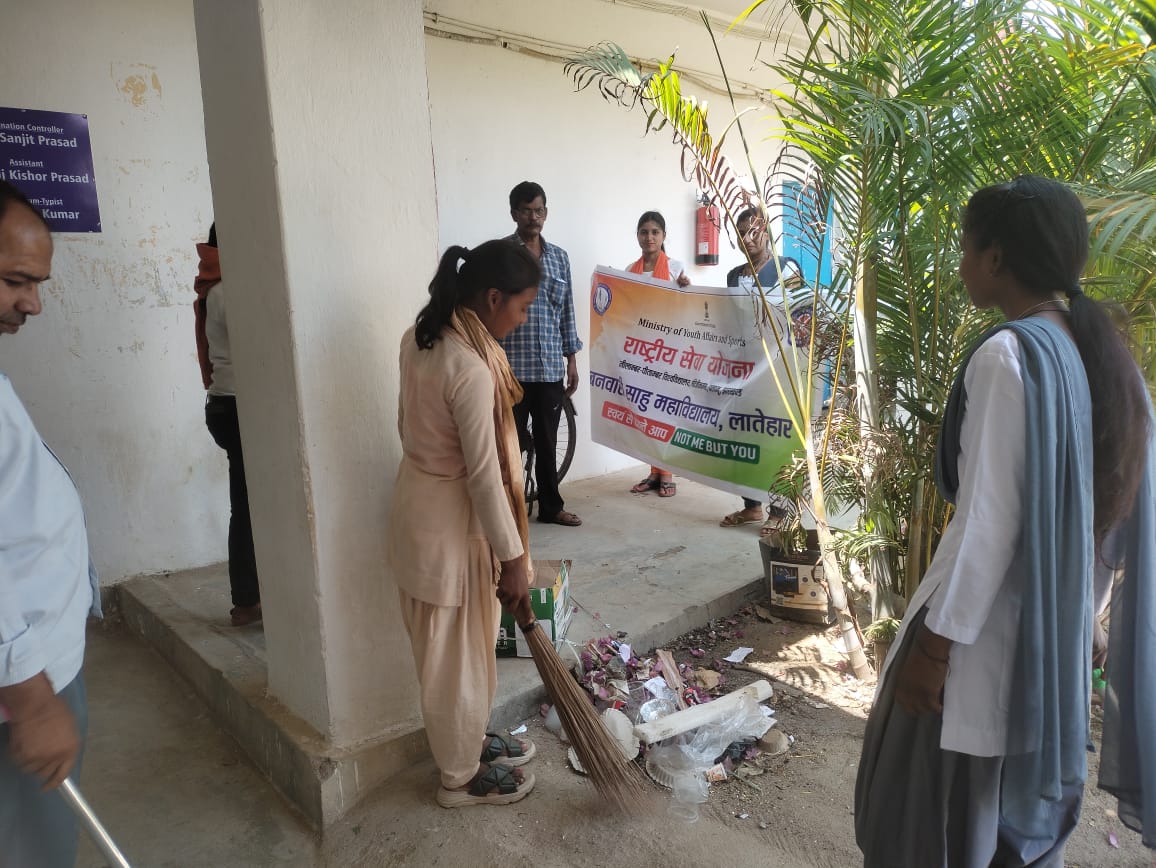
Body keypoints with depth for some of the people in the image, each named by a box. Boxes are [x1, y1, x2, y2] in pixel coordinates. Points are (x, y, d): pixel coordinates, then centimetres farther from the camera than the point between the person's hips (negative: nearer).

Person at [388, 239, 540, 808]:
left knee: (454, 646, 23)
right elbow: (483, 474, -24)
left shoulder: (420, 338, 1)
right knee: (457, 652, 9)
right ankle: (461, 776, 29)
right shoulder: (471, 367, -27)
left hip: (418, 500, 9)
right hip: (450, 521, -9)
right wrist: (512, 559, -16)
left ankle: (469, 740, 43)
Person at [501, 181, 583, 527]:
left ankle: (551, 506, 26)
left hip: (550, 367, 5)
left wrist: (572, 359, 11)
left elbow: (567, 311, 14)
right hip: (512, 366, -4)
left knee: (547, 441, 14)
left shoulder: (559, 257, 11)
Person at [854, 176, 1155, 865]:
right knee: (1023, 801, 24)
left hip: (989, 620, -8)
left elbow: (989, 518, -24)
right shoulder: (1097, 350, 4)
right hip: (1059, 615, 8)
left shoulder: (1007, 354, -22)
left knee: (935, 809, 10)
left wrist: (935, 643, -18)